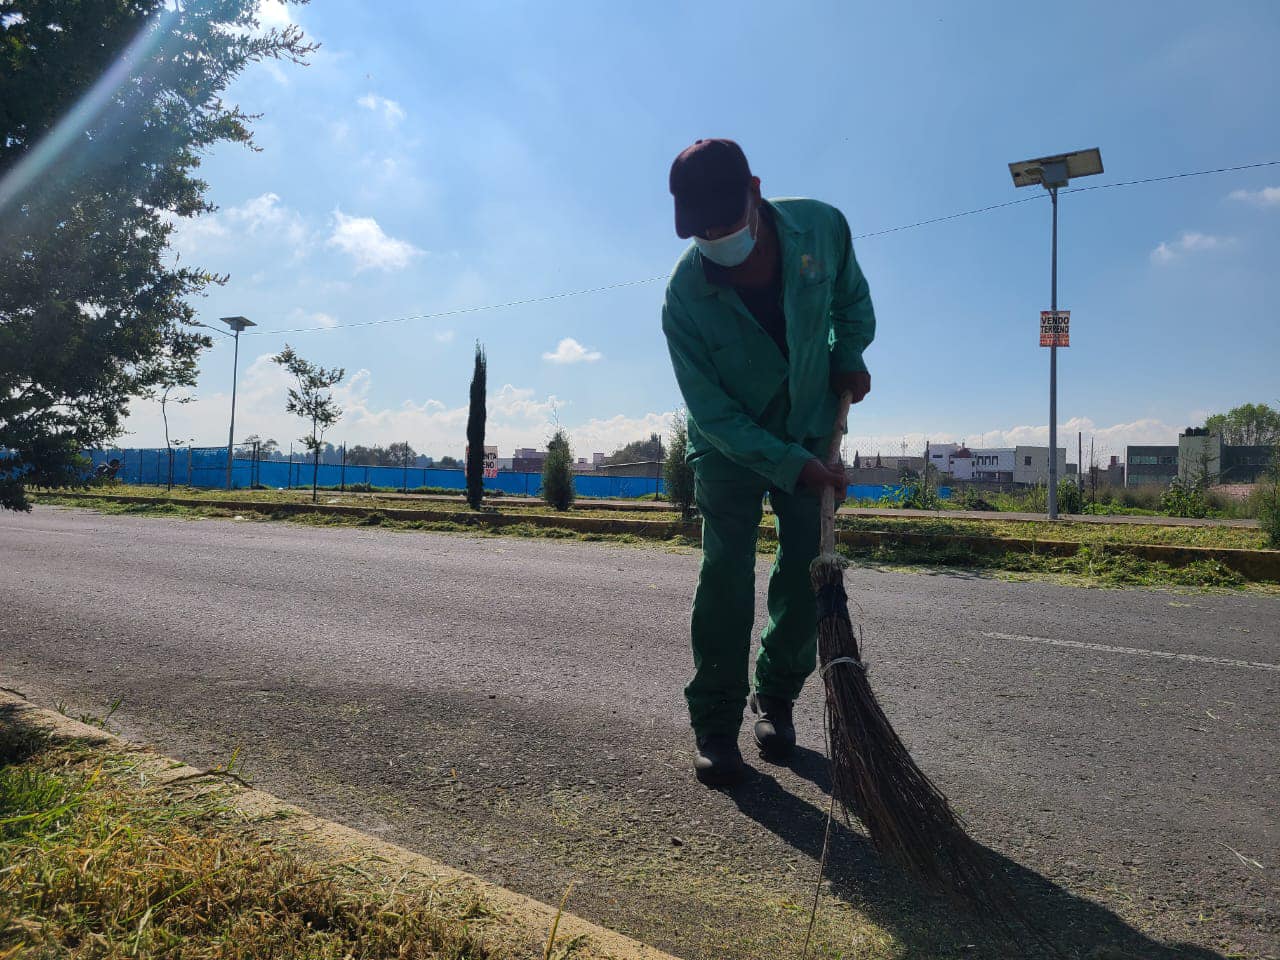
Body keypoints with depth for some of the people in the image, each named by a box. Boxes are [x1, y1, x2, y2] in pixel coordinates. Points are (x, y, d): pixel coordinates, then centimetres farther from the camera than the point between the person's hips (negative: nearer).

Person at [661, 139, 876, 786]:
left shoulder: (822, 228, -16)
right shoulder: (685, 295, -24)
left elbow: (852, 300, 8)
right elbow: (713, 413, -21)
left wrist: (849, 355, -8)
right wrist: (792, 466, -27)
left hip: (810, 436, 3)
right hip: (728, 445, -3)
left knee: (808, 577, 1)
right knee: (725, 578, -11)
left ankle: (775, 699, 20)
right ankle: (715, 727, 1)